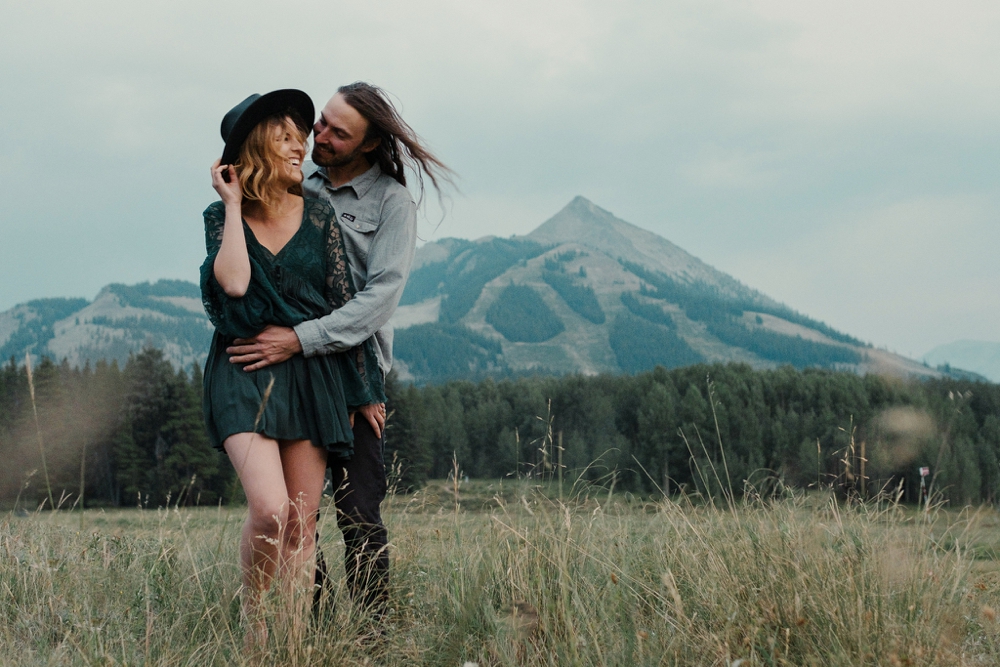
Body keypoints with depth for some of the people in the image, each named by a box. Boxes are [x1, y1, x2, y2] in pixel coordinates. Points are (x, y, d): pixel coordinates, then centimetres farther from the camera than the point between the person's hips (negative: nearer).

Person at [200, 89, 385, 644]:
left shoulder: (318, 215, 5)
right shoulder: (222, 217, 3)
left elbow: (345, 304, 6)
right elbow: (234, 283, -17)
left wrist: (364, 389, 6)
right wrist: (233, 204, -8)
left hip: (311, 374, 2)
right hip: (245, 374, -2)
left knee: (301, 525, 1)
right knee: (269, 509, -20)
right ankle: (252, 615, 4)